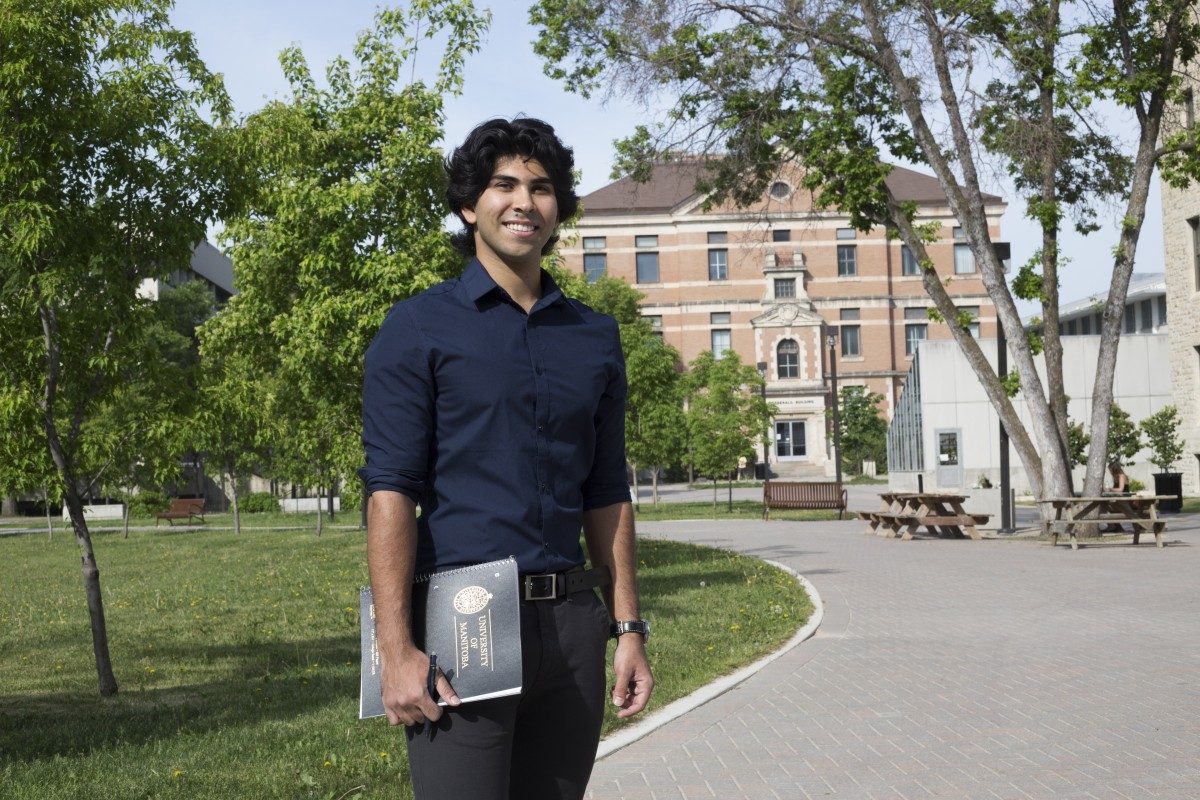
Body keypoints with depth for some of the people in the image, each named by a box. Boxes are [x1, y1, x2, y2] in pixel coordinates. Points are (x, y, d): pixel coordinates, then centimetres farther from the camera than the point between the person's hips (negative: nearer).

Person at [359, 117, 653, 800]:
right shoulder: (420, 327, -1)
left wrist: (629, 629, 10)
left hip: (572, 622, 5)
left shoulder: (596, 336, 13)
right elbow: (391, 490, -8)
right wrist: (396, 648, -15)